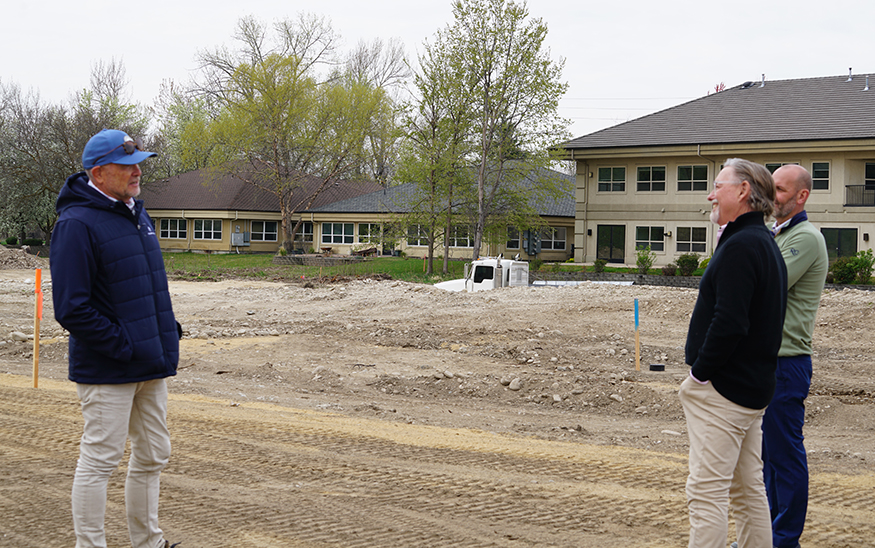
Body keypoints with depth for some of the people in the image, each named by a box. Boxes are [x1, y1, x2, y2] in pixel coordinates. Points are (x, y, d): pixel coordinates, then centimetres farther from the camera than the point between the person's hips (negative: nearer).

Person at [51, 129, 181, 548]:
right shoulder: (76, 224, -15)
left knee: (153, 455, 15)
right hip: (107, 371, -9)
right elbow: (71, 309, -20)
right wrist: (123, 345, -18)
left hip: (151, 365, 9)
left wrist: (169, 331, 11)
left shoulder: (137, 214, 13)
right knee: (100, 458, -1)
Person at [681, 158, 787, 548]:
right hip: (754, 386, 11)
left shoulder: (741, 245, -16)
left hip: (722, 387, -10)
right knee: (748, 489, 16)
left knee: (706, 493, -8)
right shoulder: (766, 243, 16)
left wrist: (699, 373, -14)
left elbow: (729, 322, -26)